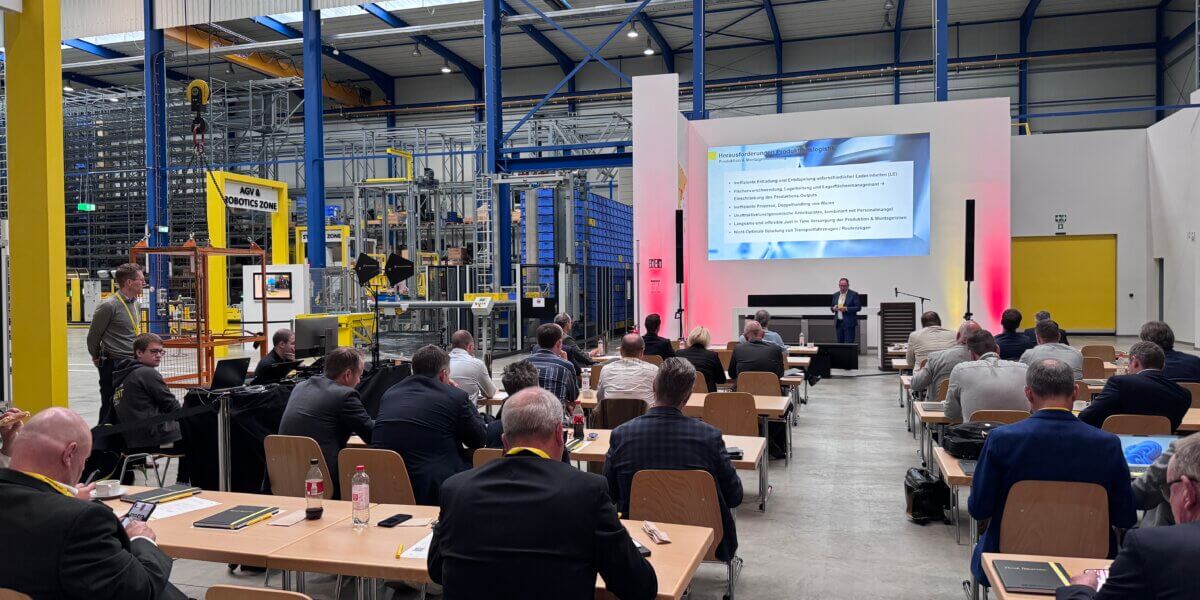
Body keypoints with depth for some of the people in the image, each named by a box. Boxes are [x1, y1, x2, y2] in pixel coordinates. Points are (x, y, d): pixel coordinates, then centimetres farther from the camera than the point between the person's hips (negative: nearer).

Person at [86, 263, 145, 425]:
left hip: (133, 363, 7)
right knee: (111, 410, 0)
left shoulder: (135, 303, 11)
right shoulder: (109, 306, -14)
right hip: (114, 365, -7)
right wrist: (97, 358, 8)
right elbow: (93, 336, -5)